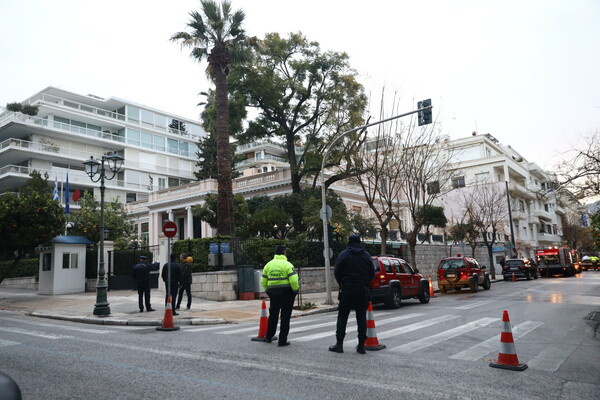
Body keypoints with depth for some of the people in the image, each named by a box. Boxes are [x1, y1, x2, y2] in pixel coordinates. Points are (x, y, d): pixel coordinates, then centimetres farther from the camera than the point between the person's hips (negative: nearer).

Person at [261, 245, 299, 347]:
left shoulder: (268, 265, 6)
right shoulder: (287, 264, -11)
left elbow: (263, 282, 8)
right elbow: (293, 280, -18)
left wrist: (267, 290, 21)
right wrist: (295, 290, -3)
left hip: (273, 292, 5)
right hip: (286, 292, -5)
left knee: (273, 315, 19)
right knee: (285, 317, 3)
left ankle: (269, 337, 29)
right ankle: (282, 340, 4)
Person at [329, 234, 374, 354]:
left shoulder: (343, 254, -4)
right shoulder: (366, 255, 5)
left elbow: (336, 272, -5)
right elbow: (372, 274, 6)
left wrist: (341, 284, 12)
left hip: (347, 290, -2)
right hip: (363, 290, 3)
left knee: (342, 316, 5)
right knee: (361, 317, 8)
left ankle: (339, 344, 3)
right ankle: (361, 345, 8)